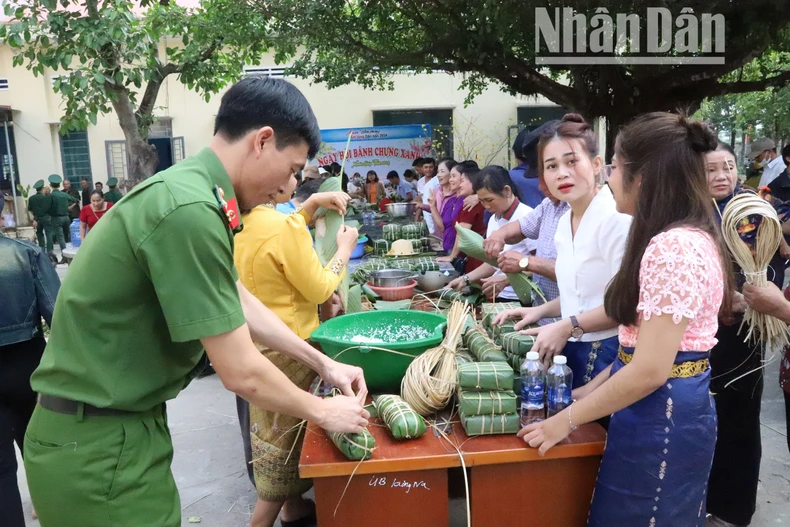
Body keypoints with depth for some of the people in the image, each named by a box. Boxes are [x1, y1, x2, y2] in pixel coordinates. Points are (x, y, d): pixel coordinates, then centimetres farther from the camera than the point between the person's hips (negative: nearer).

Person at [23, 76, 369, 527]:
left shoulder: (188, 189, 4)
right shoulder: (190, 210, -28)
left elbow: (240, 302, 13)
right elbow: (241, 373, -23)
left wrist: (322, 363, 14)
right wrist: (322, 412, -6)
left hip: (119, 425, 9)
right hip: (98, 444, -9)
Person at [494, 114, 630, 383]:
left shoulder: (618, 218, -18)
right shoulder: (564, 223, 8)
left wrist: (567, 327, -19)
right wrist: (542, 310, 7)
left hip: (608, 353, -7)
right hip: (573, 349, 8)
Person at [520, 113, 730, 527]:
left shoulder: (673, 247, -24)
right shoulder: (685, 237, 8)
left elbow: (650, 370, -25)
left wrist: (567, 420, -16)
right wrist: (591, 389, 11)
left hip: (660, 416, -9)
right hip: (671, 408, 9)